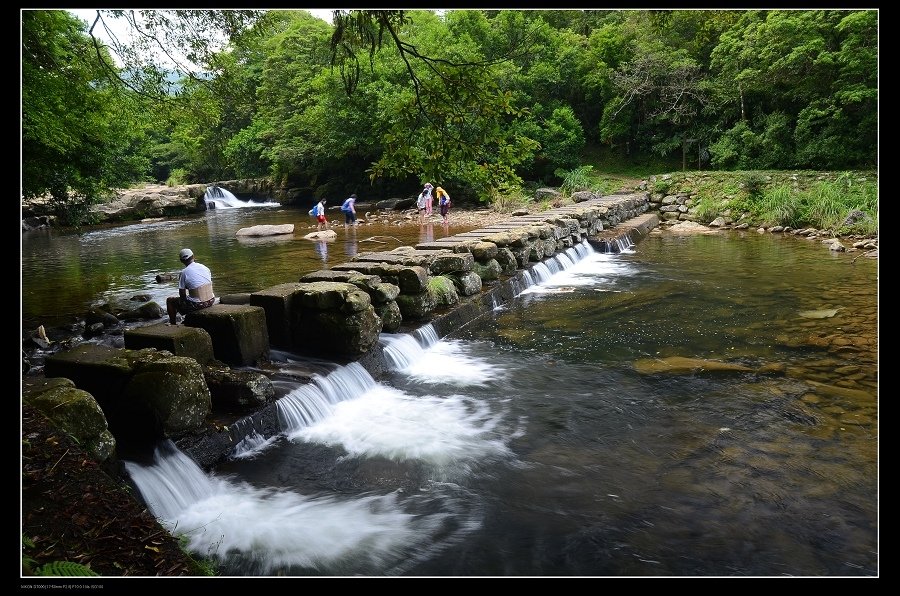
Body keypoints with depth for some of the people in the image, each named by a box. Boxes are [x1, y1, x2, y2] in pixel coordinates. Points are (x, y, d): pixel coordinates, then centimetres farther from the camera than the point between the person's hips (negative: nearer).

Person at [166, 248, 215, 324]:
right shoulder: (205, 268, 4)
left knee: (170, 300, 16)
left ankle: (173, 324, 23)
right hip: (211, 301, 6)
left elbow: (182, 294, -8)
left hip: (197, 305, -6)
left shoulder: (184, 272, -12)